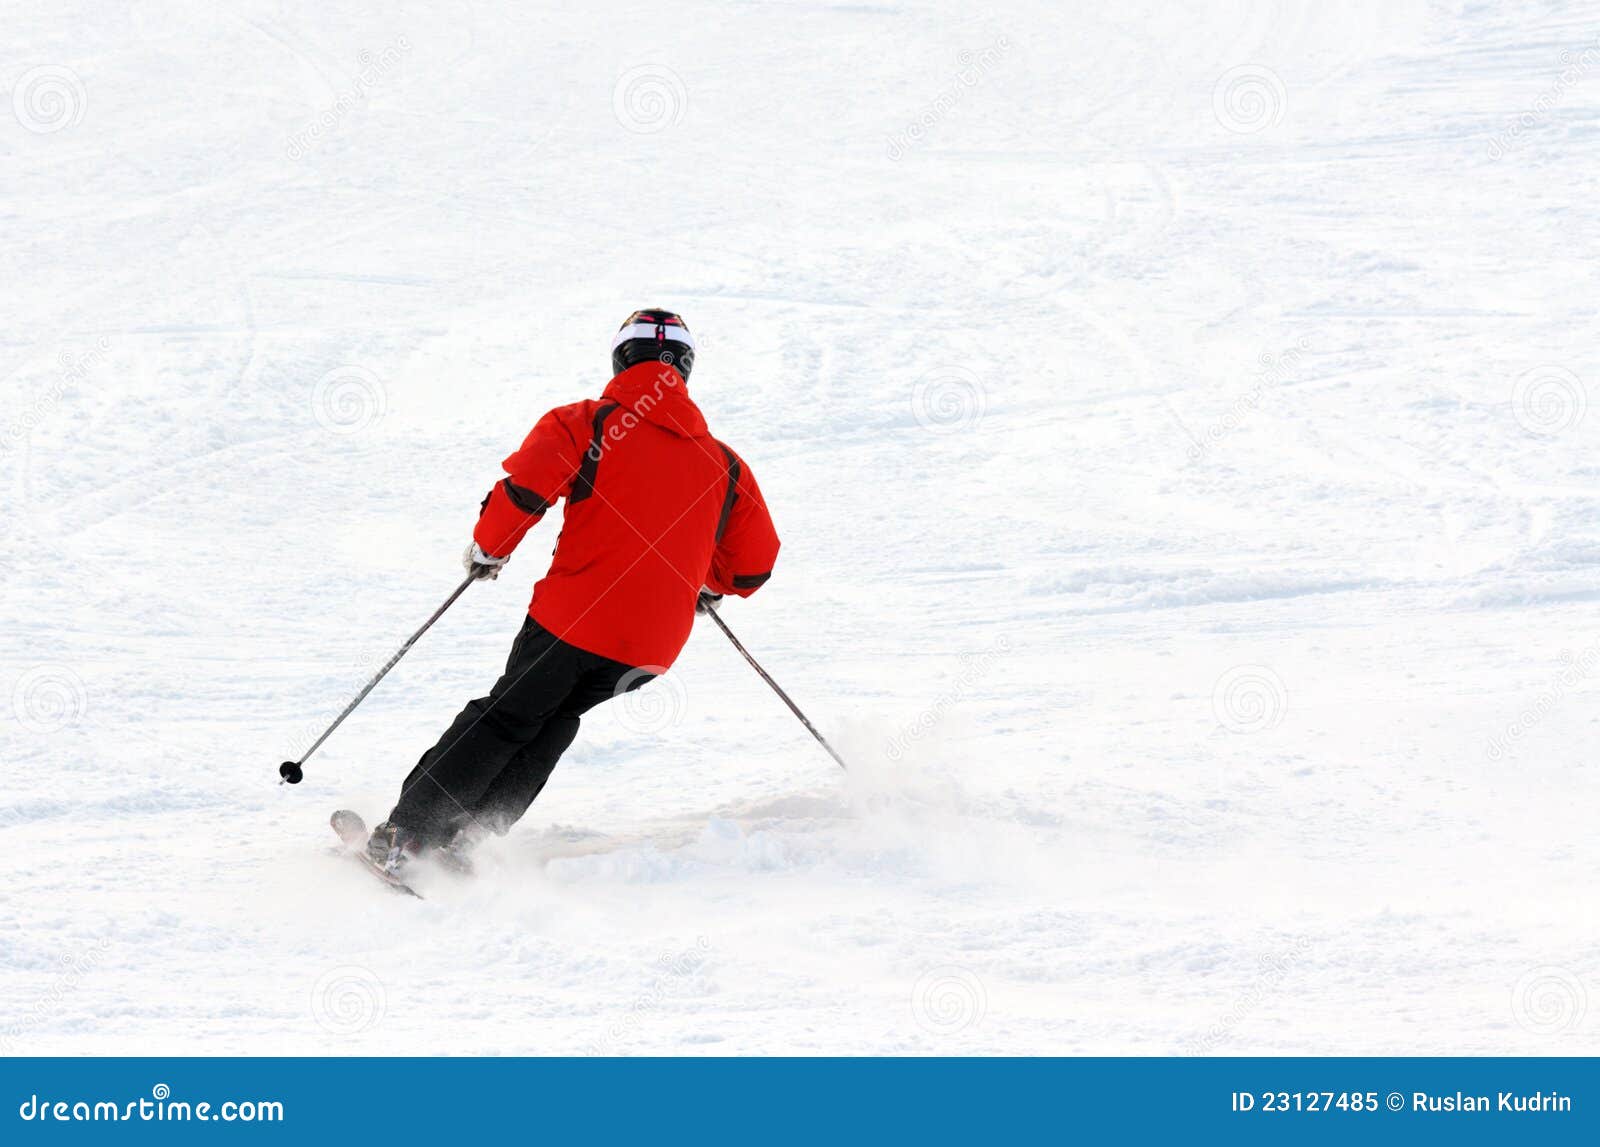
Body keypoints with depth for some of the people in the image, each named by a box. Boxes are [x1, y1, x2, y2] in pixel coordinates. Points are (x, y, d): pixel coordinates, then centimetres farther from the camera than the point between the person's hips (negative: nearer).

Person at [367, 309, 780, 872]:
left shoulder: (584, 424, -1)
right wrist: (710, 587, 38)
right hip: (654, 645, 3)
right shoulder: (724, 465, 12)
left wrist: (487, 550, 5)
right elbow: (755, 563, 16)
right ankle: (467, 835, 15)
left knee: (506, 718, 14)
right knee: (556, 719, 24)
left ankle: (404, 834, 10)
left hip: (574, 618, -3)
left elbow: (523, 492, -14)